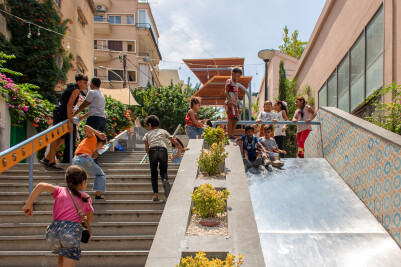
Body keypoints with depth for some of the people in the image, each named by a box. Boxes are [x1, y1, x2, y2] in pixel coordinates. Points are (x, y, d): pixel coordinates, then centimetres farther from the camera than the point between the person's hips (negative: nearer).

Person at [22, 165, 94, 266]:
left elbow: (41, 185, -4)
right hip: (73, 230, -3)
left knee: (62, 255, 31)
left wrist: (29, 204, 1)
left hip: (55, 230, 3)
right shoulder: (86, 198, 13)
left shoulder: (60, 191, 14)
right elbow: (90, 220, 24)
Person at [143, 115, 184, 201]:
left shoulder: (147, 134, 27)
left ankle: (155, 194, 0)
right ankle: (165, 180, -22)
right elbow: (175, 142, 33)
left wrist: (149, 157, 29)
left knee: (153, 173, 11)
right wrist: (181, 149, 45)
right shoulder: (163, 131, 31)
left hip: (152, 150, 0)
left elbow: (147, 148, 16)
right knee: (163, 171, 13)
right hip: (163, 150, 1)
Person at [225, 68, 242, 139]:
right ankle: (229, 135, -22)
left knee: (236, 118, 2)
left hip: (235, 103, 9)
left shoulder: (237, 84, 26)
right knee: (231, 117, -18)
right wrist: (229, 100, -27)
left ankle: (232, 134, 6)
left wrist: (238, 107, 24)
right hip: (229, 103, -9)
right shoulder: (229, 81, 2)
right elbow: (226, 91, -11)